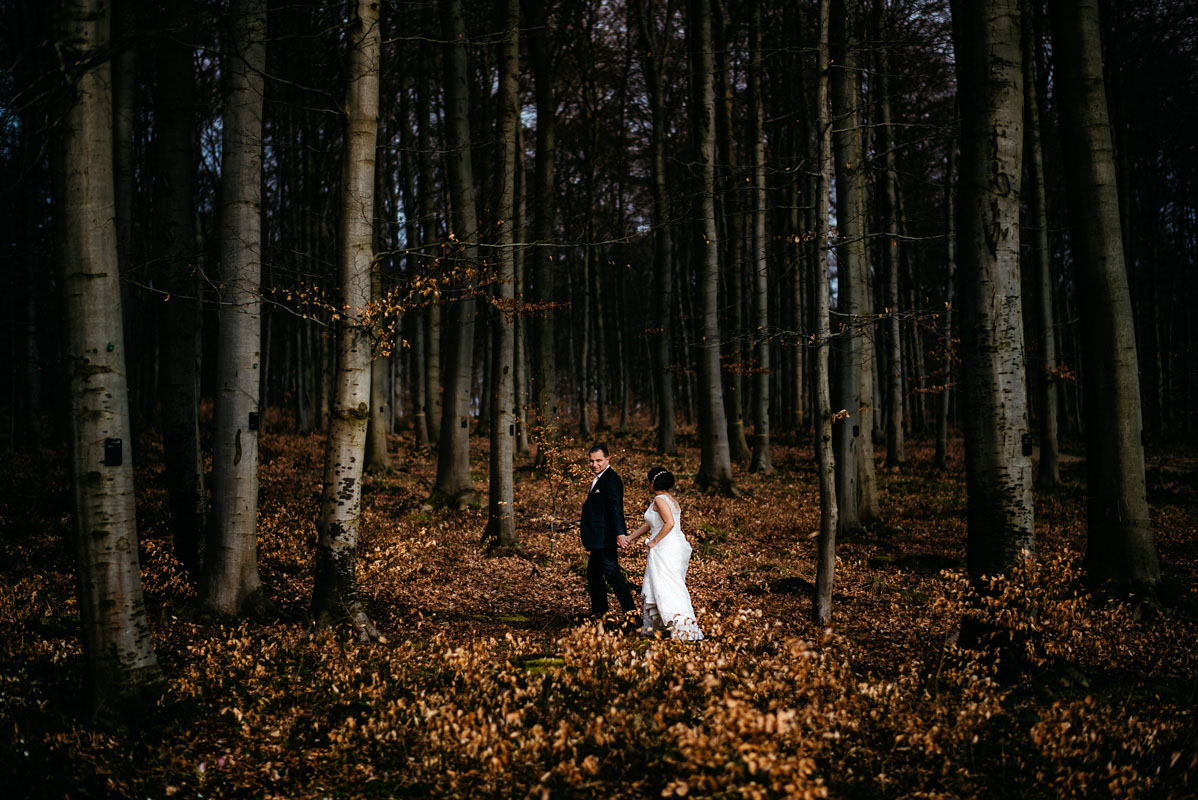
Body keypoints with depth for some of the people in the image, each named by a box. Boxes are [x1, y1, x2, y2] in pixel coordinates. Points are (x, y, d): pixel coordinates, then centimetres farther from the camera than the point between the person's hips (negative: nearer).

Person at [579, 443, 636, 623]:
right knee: (593, 573, 18)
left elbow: (615, 508, -28)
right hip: (599, 538, 11)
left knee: (611, 573, -11)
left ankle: (630, 612, -7)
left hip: (605, 538, -11)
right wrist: (585, 527, 26)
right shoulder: (599, 478, 15)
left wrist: (620, 533, -36)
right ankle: (599, 612, 29)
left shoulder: (611, 479, -17)